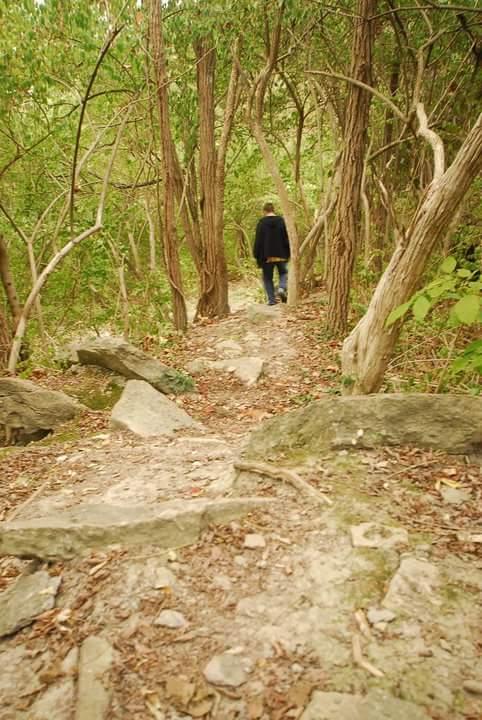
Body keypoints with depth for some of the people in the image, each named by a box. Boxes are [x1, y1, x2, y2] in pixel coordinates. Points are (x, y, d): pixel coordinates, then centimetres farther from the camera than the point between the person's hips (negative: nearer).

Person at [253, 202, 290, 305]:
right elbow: (287, 238, 1)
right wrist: (288, 253, 8)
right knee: (283, 273, 22)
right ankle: (282, 288, -6)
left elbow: (258, 240, -5)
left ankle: (271, 299, 3)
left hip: (267, 255, -2)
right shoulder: (281, 221, 1)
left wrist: (257, 256, 2)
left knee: (267, 277, 10)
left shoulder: (261, 222, -6)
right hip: (281, 255, 2)